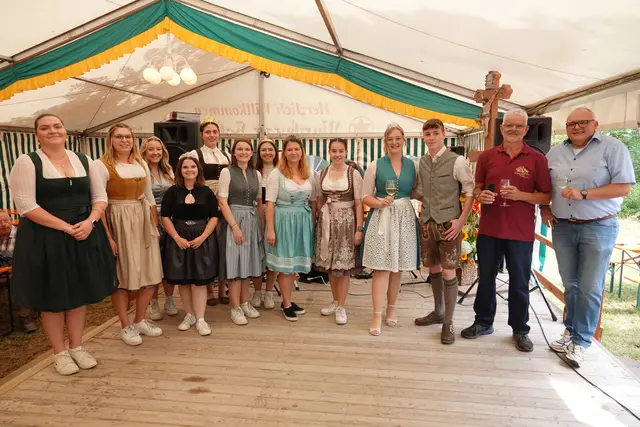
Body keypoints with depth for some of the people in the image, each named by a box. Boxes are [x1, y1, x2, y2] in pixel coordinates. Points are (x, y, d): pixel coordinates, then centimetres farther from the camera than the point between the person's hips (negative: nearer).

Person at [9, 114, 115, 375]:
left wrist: (89, 221, -12)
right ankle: (59, 353, 22)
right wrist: (66, 227, -18)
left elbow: (100, 197, 7)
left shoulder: (84, 161, 8)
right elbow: (26, 206, -13)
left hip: (85, 236, 4)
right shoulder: (27, 162, -5)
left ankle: (76, 347, 26)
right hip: (46, 239, -4)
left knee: (80, 292, 11)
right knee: (52, 296, 6)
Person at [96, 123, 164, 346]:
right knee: (121, 275, 3)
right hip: (118, 223, -6)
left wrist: (156, 227, 12)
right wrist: (107, 236, -17)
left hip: (143, 222, 6)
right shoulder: (102, 165, -8)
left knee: (151, 275, 8)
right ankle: (126, 327, 18)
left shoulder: (141, 163, 12)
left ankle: (140, 321, 26)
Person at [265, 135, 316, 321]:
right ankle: (287, 305, 16)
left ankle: (287, 301, 26)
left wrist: (314, 223, 8)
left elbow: (313, 201, 12)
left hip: (304, 222, 5)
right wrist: (270, 229, -14)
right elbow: (270, 203, -9)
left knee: (295, 263, 12)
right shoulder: (276, 174, -6)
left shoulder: (308, 174, 8)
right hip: (284, 220, -5)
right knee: (285, 264, 3)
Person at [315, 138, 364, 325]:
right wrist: (319, 222, 10)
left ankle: (341, 306, 12)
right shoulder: (322, 174, 6)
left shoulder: (353, 173, -5)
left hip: (346, 220, -4)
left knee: (344, 264, 0)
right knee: (330, 263, 11)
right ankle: (335, 301, 27)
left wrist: (359, 228, -11)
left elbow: (359, 203, -6)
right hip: (326, 221, 4)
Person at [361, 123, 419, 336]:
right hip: (381, 219, -2)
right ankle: (377, 316, 2)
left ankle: (391, 309, 27)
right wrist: (379, 202, -17)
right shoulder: (375, 165, 1)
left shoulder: (413, 166, 7)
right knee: (381, 268, -5)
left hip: (405, 219, 3)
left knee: (397, 268, 11)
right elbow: (365, 195, -1)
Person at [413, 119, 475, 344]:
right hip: (427, 222, 5)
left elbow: (471, 192, -7)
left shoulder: (457, 161, -9)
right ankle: (438, 312, 33)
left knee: (448, 272, -1)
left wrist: (461, 220, -12)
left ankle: (448, 323, 13)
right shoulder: (422, 162, 8)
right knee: (433, 269, 15)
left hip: (448, 223, -5)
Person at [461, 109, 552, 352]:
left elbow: (547, 196, -1)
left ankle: (520, 330, 26)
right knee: (485, 278, 13)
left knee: (519, 283, 8)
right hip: (489, 229, 3)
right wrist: (480, 195, -9)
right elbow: (477, 187, 14)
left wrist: (521, 195, -18)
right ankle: (483, 322, 30)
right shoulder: (487, 156, 5)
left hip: (521, 233, -2)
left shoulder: (537, 159, -2)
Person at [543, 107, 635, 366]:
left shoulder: (612, 147, -6)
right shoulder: (554, 153, 9)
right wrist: (544, 208, 2)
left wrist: (584, 194, -21)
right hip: (562, 228, 4)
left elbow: (624, 187, -12)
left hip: (598, 228, -4)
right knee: (570, 285, 13)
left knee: (590, 288, -1)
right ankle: (571, 330, 27)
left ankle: (580, 342, 10)